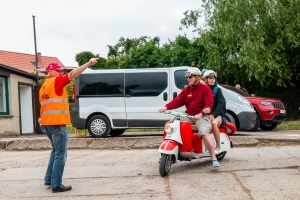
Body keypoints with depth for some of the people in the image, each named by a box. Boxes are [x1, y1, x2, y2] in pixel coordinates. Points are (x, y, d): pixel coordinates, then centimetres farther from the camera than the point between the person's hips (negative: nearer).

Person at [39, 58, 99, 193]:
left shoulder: (44, 86, 20)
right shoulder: (56, 81, -6)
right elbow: (73, 74, -18)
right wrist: (89, 63, -21)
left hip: (47, 123, 10)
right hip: (57, 123, -9)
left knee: (56, 151, 23)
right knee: (60, 155, -4)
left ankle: (49, 179, 25)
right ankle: (56, 185, -3)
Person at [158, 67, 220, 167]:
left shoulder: (205, 88, -1)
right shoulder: (186, 90, 16)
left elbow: (209, 104, -12)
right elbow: (177, 101, 5)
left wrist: (200, 114, -29)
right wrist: (166, 107, -14)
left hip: (201, 117, -6)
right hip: (188, 116, 6)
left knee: (204, 134, -31)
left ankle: (214, 158, -25)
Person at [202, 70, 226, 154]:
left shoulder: (217, 90, 2)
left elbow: (220, 103, -11)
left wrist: (213, 114, -26)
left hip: (217, 115, -4)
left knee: (214, 123, -36)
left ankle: (218, 147, -27)